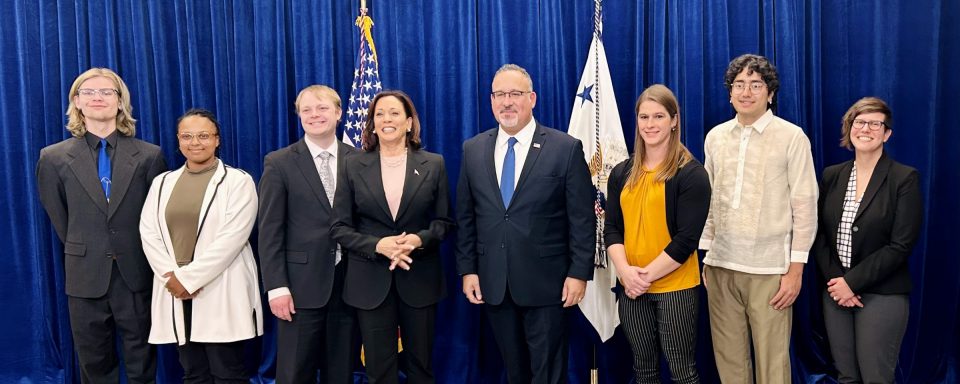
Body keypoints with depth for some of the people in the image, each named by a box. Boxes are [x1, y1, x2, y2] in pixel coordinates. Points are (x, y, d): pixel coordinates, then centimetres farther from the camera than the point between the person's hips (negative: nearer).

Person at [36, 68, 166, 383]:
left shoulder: (149, 155, -2)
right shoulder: (53, 158, 1)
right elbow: (59, 218, 9)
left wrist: (135, 253, 6)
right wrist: (83, 252, 11)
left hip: (137, 275, -1)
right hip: (86, 277, 1)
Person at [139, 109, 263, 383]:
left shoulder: (238, 181, -2)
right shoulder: (162, 182, 14)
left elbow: (231, 238, -12)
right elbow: (148, 233, 6)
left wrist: (189, 278, -14)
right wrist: (171, 276, -8)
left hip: (221, 292, -4)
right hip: (175, 291, 5)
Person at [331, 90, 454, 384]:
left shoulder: (433, 164, 2)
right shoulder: (354, 166, 1)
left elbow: (444, 221, 3)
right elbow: (340, 227, -1)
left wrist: (419, 239, -17)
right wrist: (378, 245, -17)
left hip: (419, 280, 0)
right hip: (371, 281, 0)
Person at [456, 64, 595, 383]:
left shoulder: (566, 148, -6)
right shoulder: (473, 150, 5)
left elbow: (583, 219, -6)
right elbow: (465, 217, 8)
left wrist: (579, 273, -9)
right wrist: (467, 269, 3)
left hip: (545, 283, -3)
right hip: (492, 284, 4)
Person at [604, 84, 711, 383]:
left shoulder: (691, 173, -6)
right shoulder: (622, 173, 8)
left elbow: (686, 239, -12)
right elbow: (611, 228, 4)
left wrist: (648, 275, -15)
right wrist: (625, 271, -12)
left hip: (676, 287, -4)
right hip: (631, 288, 5)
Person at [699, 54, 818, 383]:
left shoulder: (792, 137, -3)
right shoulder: (715, 137, 9)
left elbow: (805, 206, -4)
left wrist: (795, 269, -8)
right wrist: (705, 256, 11)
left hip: (769, 268, -4)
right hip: (720, 265, 4)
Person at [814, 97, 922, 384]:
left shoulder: (905, 178, -6)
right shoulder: (832, 176, 7)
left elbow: (901, 245, -11)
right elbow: (819, 234, 6)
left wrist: (853, 282, -14)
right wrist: (834, 280, -7)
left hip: (882, 294, -4)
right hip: (836, 291, 4)